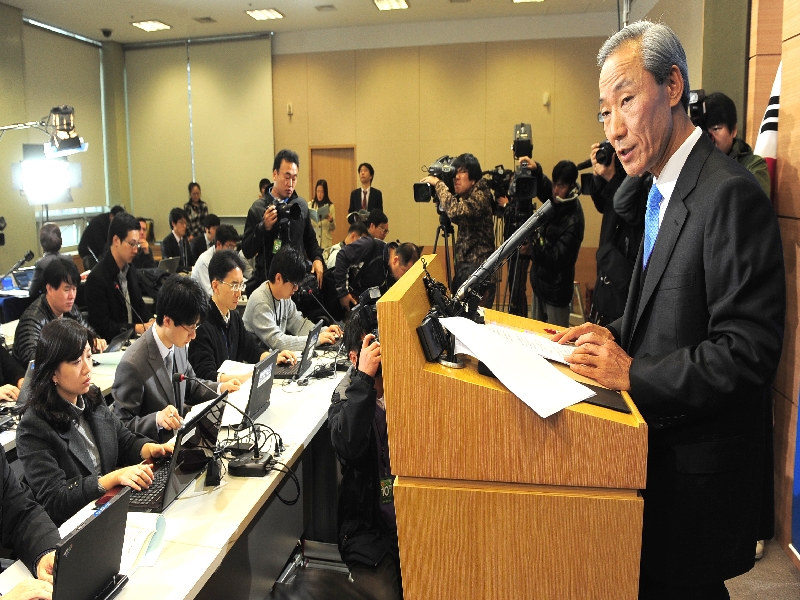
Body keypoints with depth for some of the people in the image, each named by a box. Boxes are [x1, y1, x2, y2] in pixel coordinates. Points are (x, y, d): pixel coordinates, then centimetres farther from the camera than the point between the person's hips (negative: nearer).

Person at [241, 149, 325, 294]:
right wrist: (264, 227, -17)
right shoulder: (258, 208, -3)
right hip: (269, 280, -3)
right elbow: (247, 251, -4)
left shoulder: (301, 205, 7)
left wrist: (317, 259, 3)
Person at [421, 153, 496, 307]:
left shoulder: (480, 195, -14)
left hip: (479, 267, -9)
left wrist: (438, 183, -20)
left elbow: (455, 211, -31)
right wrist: (438, 196, 5)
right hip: (464, 265, 9)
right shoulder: (463, 196, 11)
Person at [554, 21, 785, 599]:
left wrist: (634, 373, -23)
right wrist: (614, 334, 1)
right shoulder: (666, 191, 9)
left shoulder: (730, 194, -22)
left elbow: (747, 351, -24)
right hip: (661, 442, 9)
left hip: (696, 464, -8)